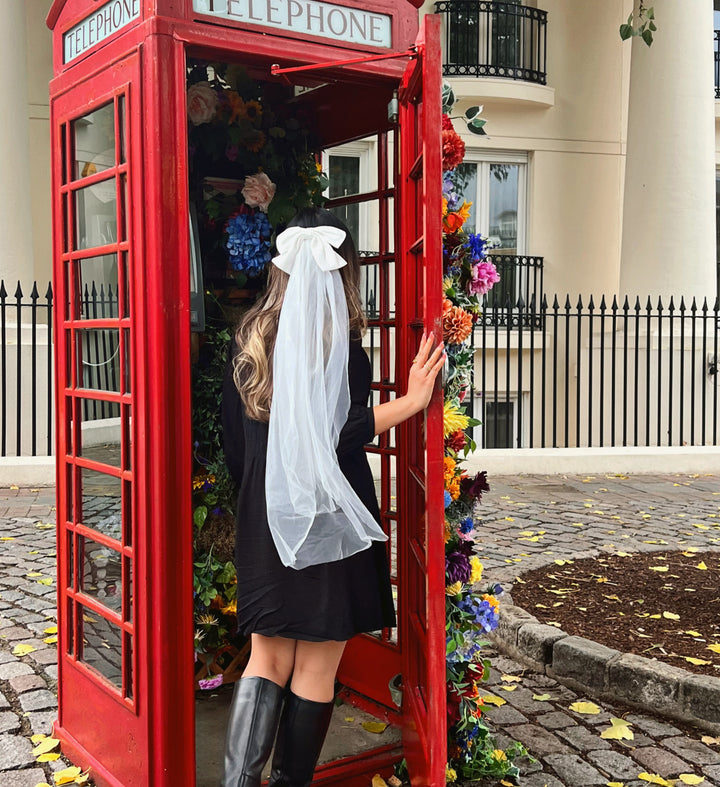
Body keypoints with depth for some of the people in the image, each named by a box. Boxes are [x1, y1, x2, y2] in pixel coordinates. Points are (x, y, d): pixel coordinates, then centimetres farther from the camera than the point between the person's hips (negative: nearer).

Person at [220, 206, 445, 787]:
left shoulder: (249, 339, 5)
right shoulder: (340, 345, -12)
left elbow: (234, 444, 8)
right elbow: (335, 436, -18)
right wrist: (412, 400, -15)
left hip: (264, 521, 5)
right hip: (327, 522, -5)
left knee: (268, 656, 14)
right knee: (316, 667, 8)